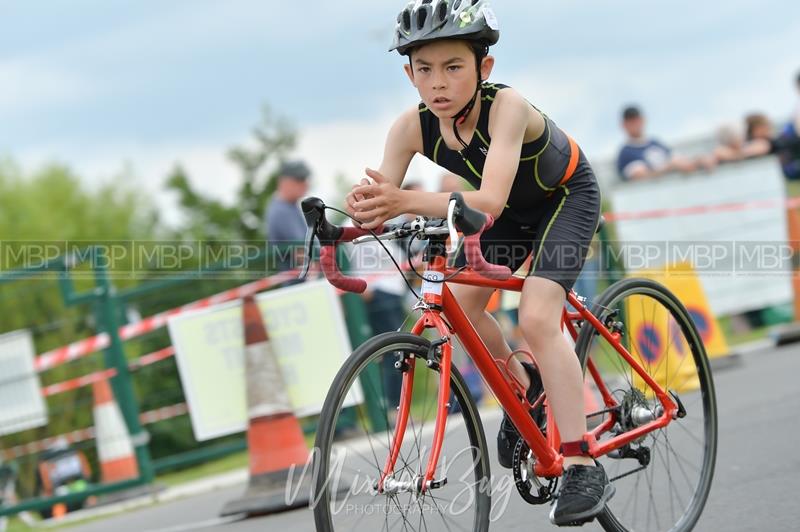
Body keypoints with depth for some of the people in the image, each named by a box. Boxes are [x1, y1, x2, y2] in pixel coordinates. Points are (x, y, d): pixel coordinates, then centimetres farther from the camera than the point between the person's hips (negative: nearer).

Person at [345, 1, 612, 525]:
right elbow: (382, 201, -25)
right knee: (461, 304, -8)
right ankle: (522, 385, 21)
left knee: (537, 316, -23)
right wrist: (366, 210, -49)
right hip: (515, 209, 6)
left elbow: (489, 202, -50)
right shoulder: (412, 127, -23)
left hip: (567, 198, -6)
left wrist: (407, 201, -64)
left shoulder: (506, 106, -38)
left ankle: (583, 468, -20)